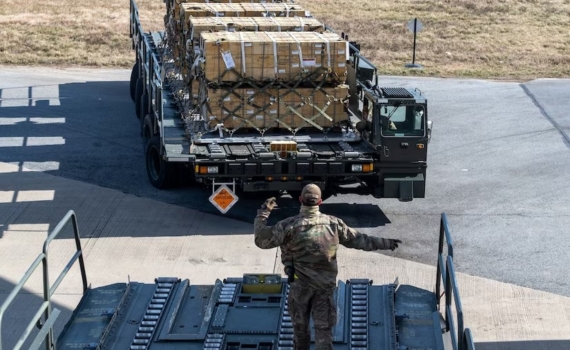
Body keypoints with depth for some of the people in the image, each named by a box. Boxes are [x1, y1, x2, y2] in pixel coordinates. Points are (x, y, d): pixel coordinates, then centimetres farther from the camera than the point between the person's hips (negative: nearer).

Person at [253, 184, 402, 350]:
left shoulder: (290, 225, -13)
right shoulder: (333, 224, -5)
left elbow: (262, 240, -6)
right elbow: (358, 240, 4)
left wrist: (263, 212, 4)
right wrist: (386, 243, 16)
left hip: (300, 285, -1)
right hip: (325, 285, 1)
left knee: (300, 325, 18)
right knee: (323, 328, 5)